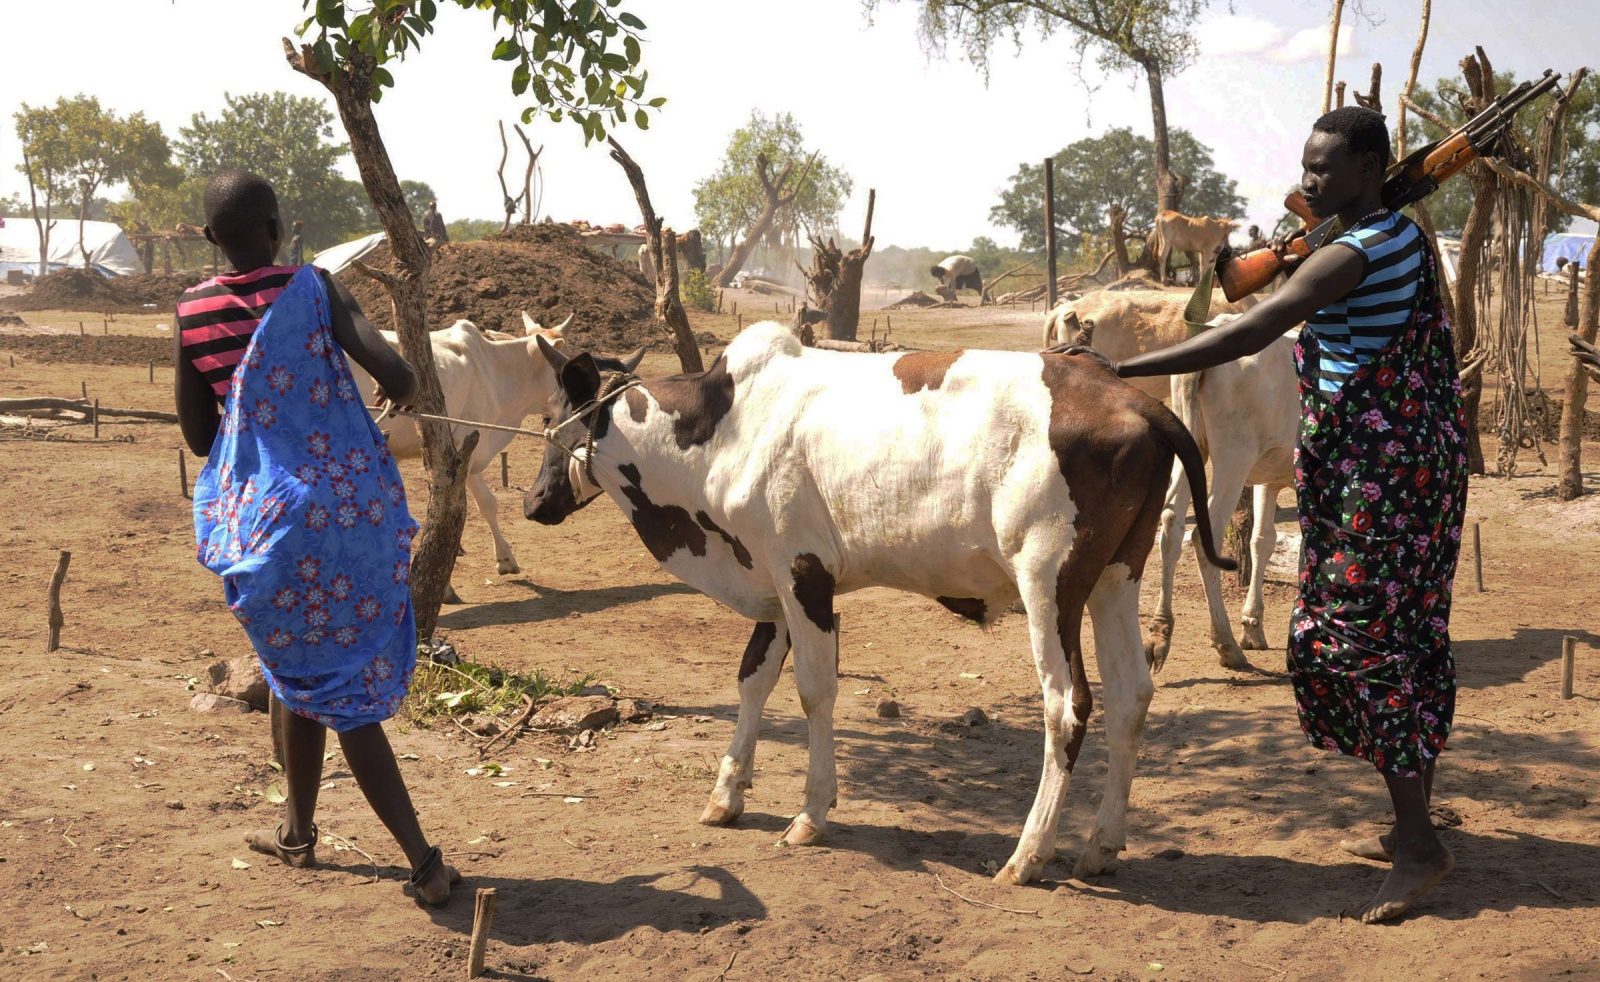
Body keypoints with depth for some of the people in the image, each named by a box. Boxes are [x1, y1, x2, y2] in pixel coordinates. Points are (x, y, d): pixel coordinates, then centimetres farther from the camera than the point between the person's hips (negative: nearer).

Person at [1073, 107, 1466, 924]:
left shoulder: (1349, 258, -18)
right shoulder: (1410, 238, 10)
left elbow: (1242, 338, -25)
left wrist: (1125, 370, -25)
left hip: (1372, 471, -10)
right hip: (1426, 456, 10)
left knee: (1357, 638, -5)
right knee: (1409, 637, 14)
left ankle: (1418, 844, -1)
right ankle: (1411, 827, 23)